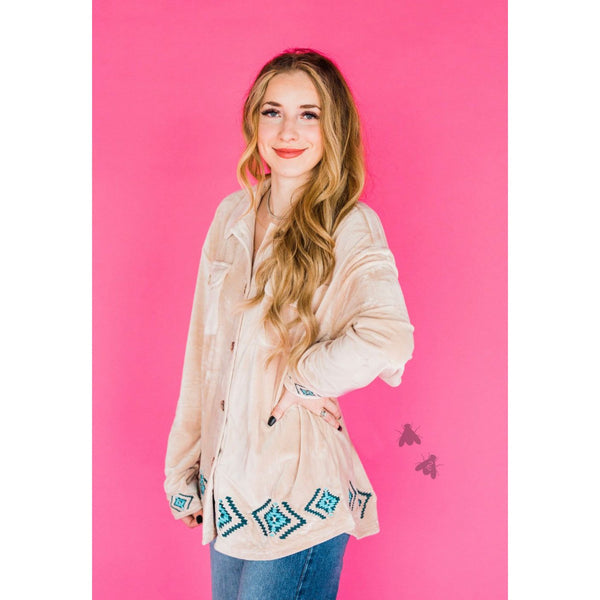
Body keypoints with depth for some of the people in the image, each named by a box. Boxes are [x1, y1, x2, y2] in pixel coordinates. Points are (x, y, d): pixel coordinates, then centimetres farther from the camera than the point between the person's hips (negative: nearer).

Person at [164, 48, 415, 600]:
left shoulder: (350, 228, -12)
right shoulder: (231, 217, 4)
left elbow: (388, 337, -33)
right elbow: (203, 350, 8)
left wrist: (301, 378, -18)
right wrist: (183, 469, 11)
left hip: (299, 495, -5)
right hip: (229, 479, 5)